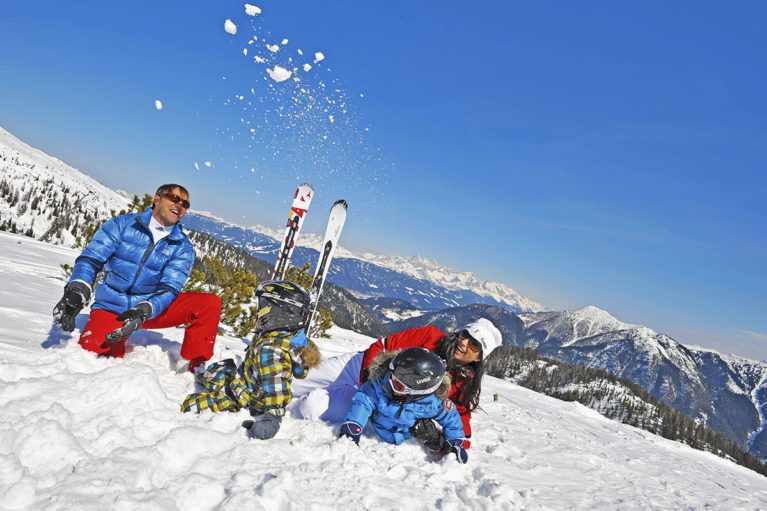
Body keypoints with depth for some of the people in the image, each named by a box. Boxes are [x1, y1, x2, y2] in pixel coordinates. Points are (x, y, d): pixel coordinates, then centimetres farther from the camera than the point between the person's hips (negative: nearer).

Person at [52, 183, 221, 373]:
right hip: (111, 307, 0)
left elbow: (170, 289, -11)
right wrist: (77, 290, -29)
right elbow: (91, 258, -9)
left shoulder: (182, 246, -1)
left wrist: (144, 311, -31)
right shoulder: (122, 224, -2)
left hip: (154, 309, 1)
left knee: (210, 303, -19)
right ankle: (117, 345, 11)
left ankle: (192, 366, -11)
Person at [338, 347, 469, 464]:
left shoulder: (433, 402, -33)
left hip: (406, 437, 0)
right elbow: (362, 402, -31)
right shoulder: (380, 384, -35)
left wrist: (456, 443, -13)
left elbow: (450, 417, -15)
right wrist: (352, 429, -41)